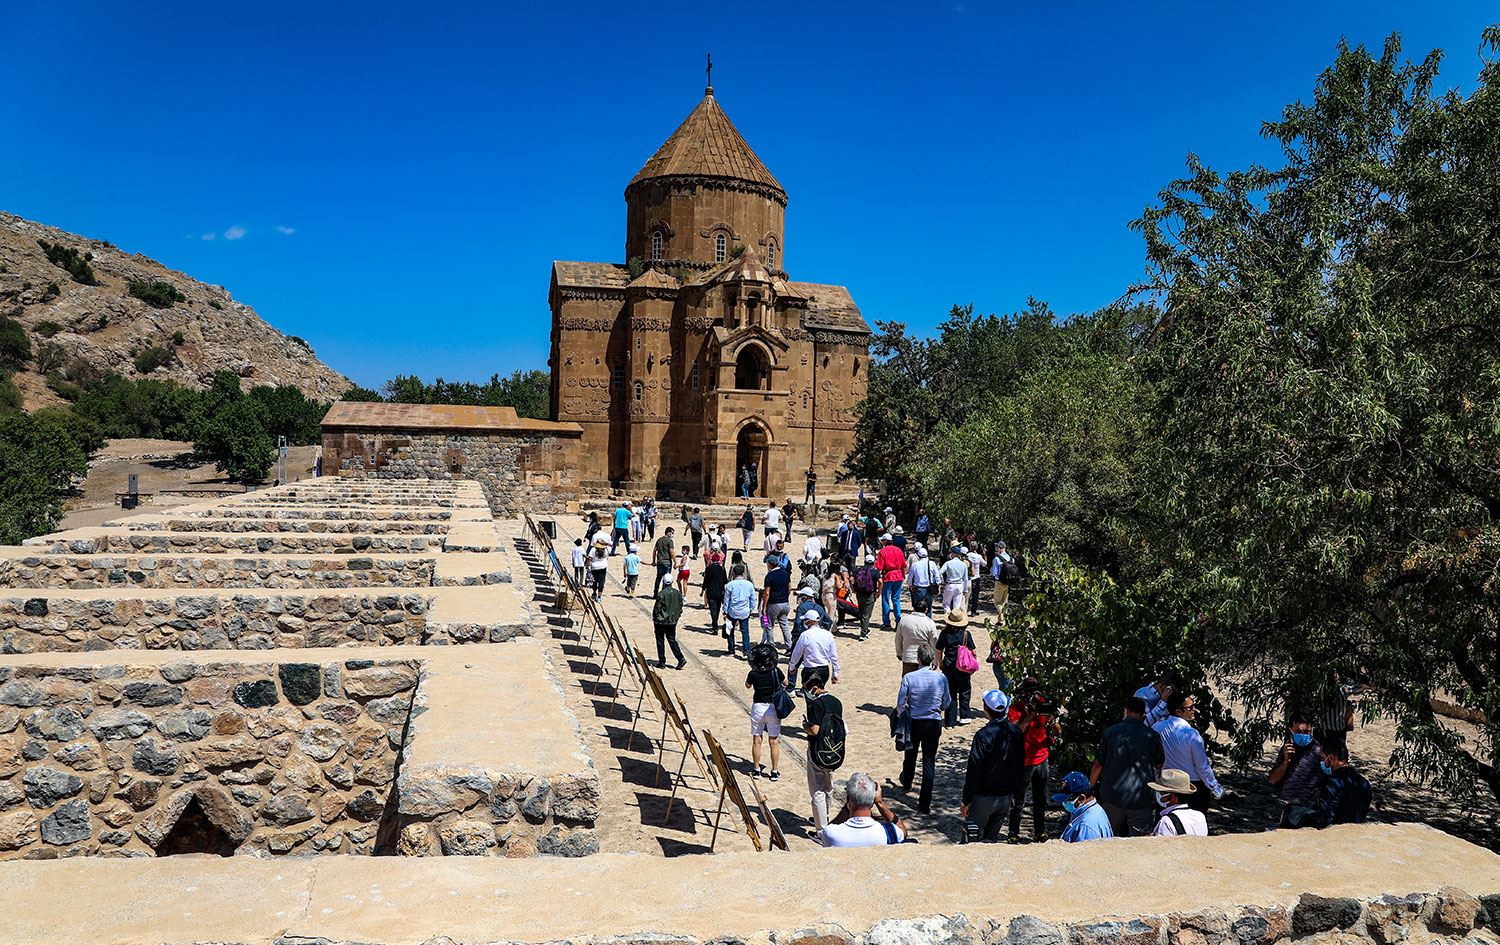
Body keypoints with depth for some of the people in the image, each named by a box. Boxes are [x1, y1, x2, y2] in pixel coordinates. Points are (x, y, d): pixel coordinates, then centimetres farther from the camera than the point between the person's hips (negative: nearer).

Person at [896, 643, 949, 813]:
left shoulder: (908, 678, -17)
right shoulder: (941, 678, -12)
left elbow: (901, 703, -10)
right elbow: (946, 704, 0)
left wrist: (902, 716, 10)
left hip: (913, 723, 0)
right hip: (934, 724, 0)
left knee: (910, 754, 25)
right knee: (929, 761, 6)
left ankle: (907, 782, 51)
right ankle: (925, 803, 6)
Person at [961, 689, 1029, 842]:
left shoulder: (983, 735, -20)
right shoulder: (1016, 731, -3)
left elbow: (974, 770, -17)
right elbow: (1020, 763, 8)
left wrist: (966, 801, -11)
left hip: (984, 796, -5)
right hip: (1006, 795, 6)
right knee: (992, 837, 18)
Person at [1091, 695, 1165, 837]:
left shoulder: (1111, 731, -4)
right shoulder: (1152, 736, -3)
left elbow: (1098, 764, -2)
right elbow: (1159, 764, 13)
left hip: (1112, 798, 0)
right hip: (1141, 800, 0)